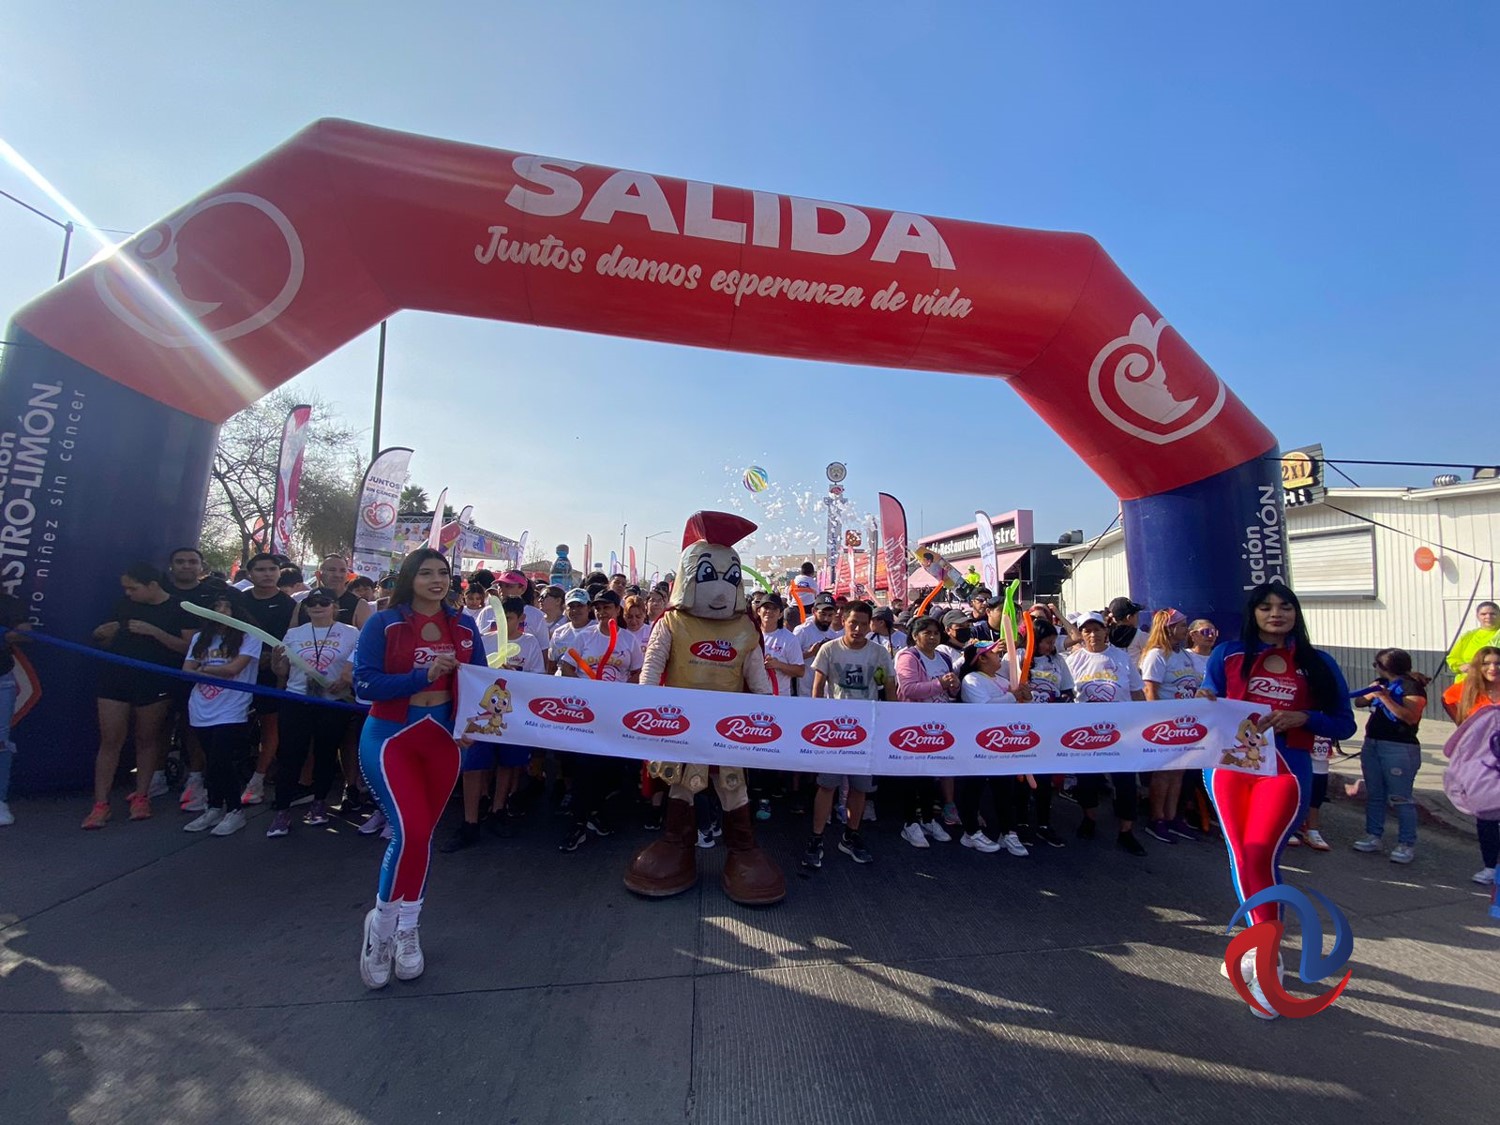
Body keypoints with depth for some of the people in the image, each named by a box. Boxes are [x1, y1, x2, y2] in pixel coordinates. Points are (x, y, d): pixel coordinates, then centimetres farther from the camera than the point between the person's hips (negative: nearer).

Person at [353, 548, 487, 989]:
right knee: (410, 832, -16)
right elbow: (364, 683, -14)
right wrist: (423, 675, -24)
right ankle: (381, 923, 14)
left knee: (423, 834, 13)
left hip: (443, 738, 4)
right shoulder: (383, 623, -6)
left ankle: (407, 930, 32)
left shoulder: (464, 626, 3)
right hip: (391, 737, -3)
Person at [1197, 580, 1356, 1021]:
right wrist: (1203, 705, -13)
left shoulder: (1317, 664, 6)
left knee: (1260, 856, -13)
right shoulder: (1228, 654, 5)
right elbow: (1208, 704, 10)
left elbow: (1344, 723, 6)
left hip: (1284, 768, -1)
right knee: (1241, 856, 7)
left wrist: (1300, 718, -12)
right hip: (1229, 765, 2)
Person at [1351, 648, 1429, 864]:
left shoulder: (1412, 686, -9)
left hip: (1400, 748, -8)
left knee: (1400, 798, -3)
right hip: (1372, 744, 8)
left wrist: (1386, 698, -22)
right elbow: (1358, 702, 13)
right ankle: (1373, 836, 20)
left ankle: (1407, 844, 5)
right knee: (1374, 795, 12)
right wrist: (1371, 692, -5)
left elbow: (1411, 717, -19)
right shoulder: (1381, 683, 12)